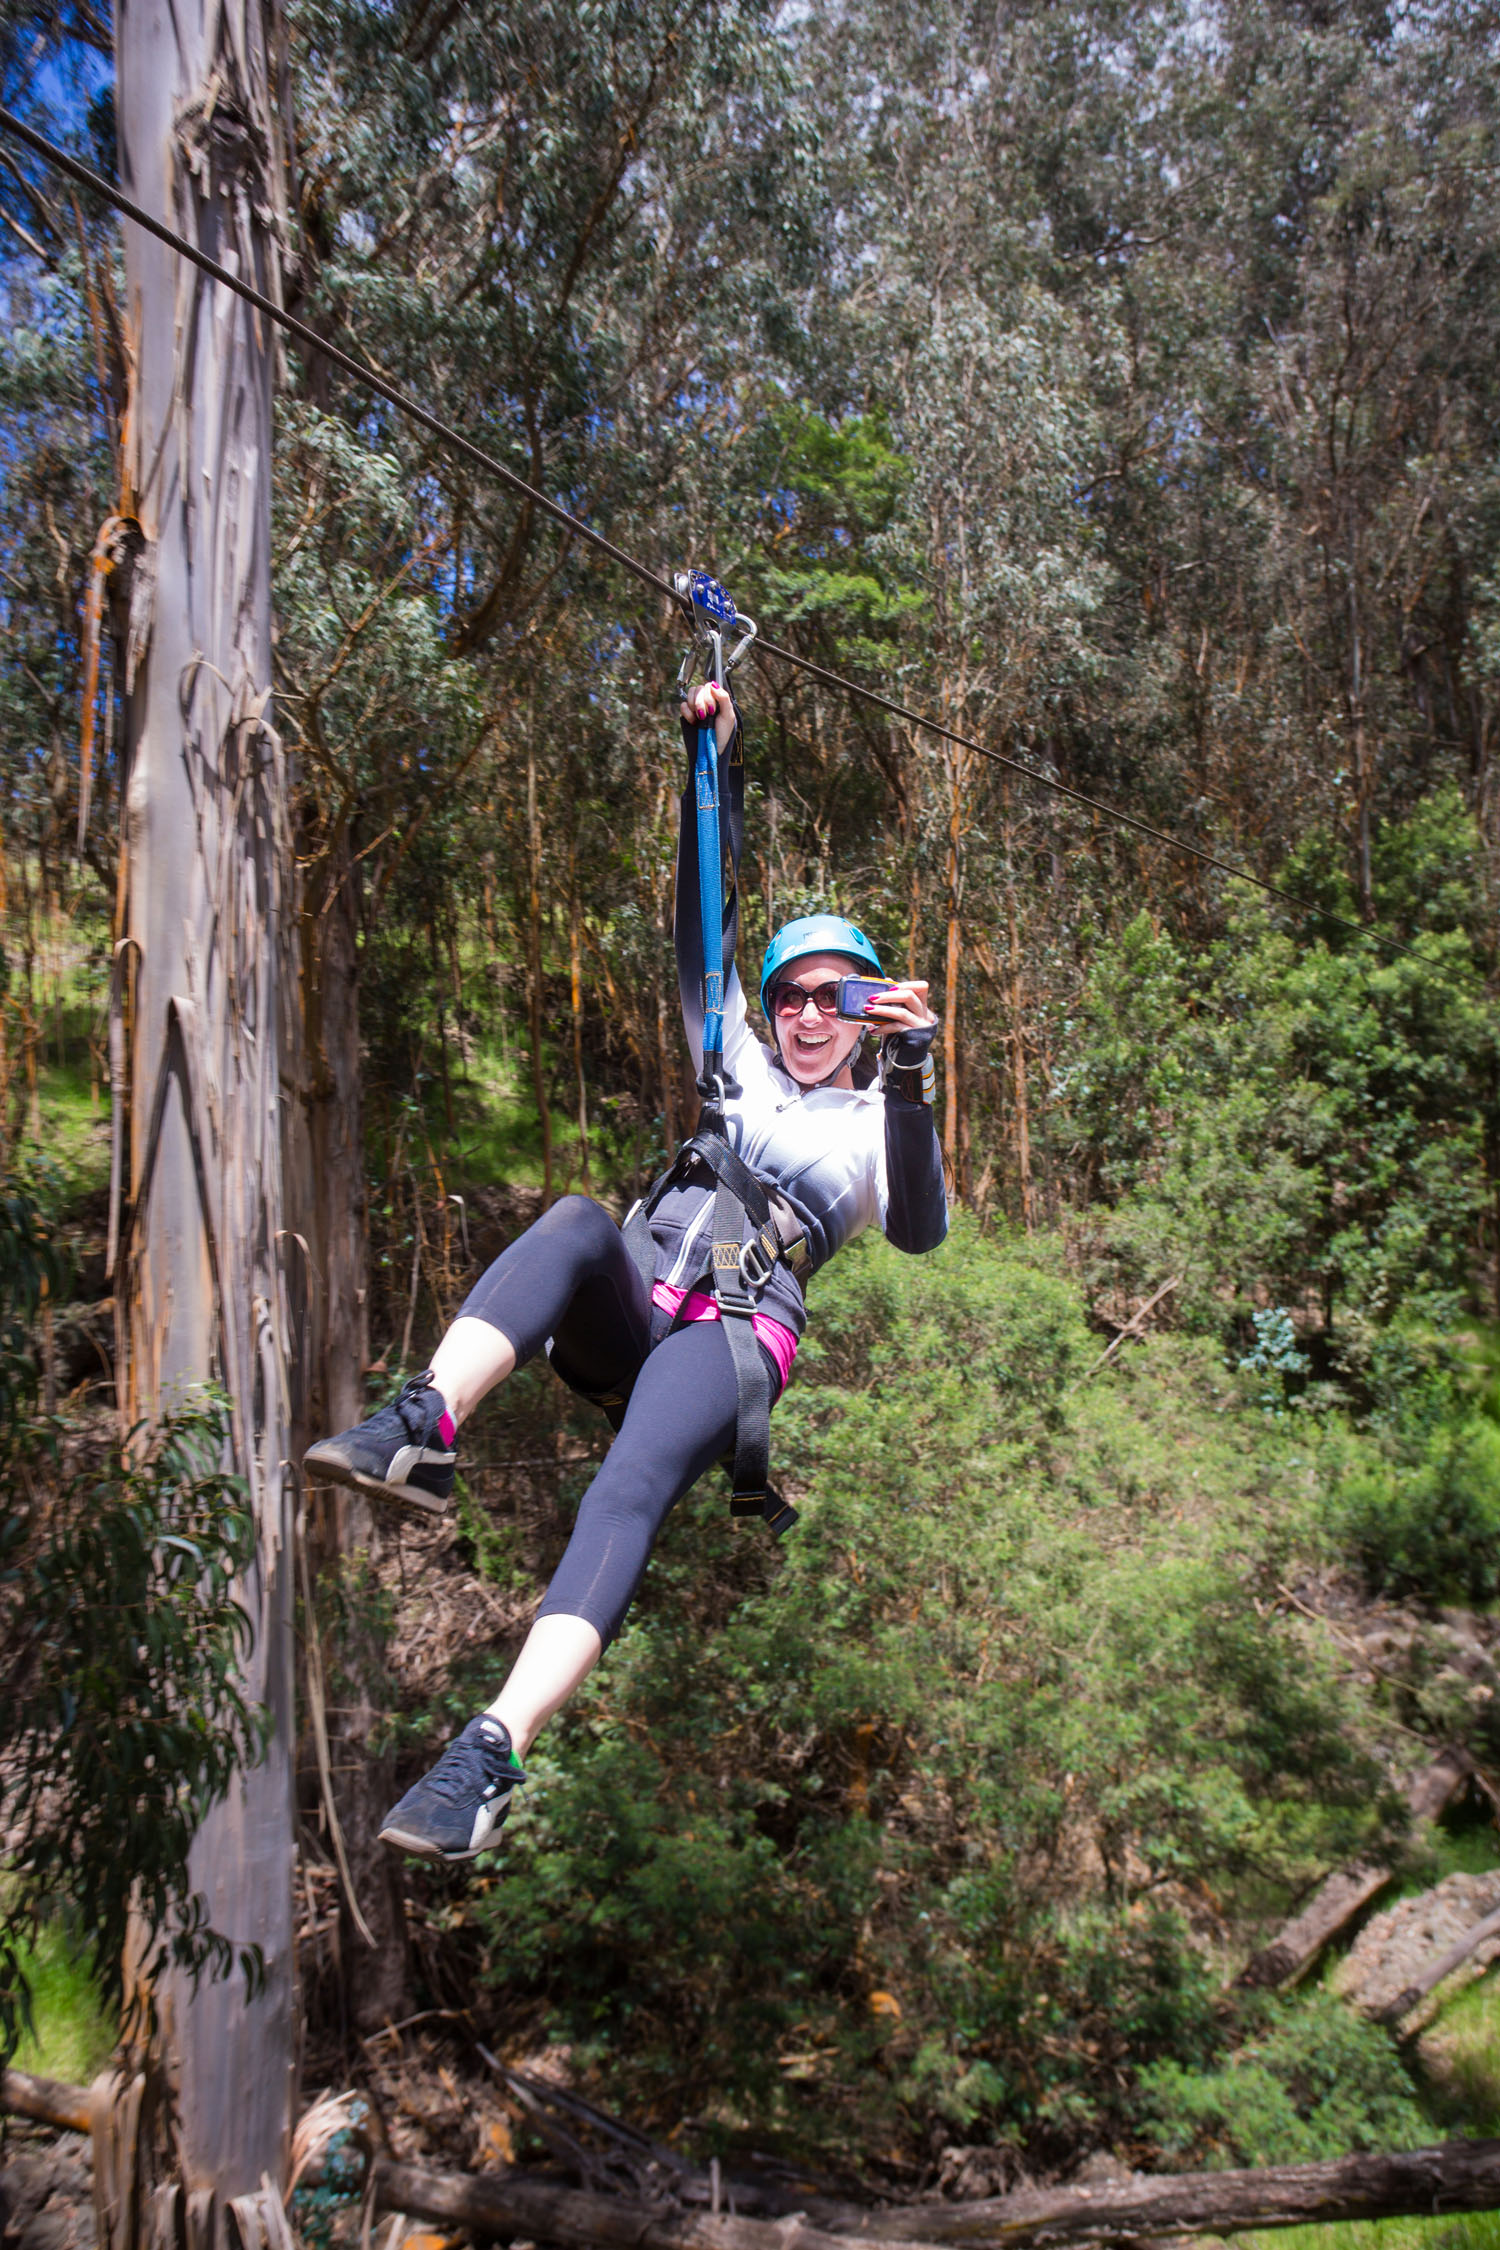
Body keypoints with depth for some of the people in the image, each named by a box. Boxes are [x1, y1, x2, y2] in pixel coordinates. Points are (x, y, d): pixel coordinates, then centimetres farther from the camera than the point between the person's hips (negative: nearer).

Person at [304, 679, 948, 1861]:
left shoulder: (881, 1121, 18)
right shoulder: (743, 1063, 29)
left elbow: (919, 1230, -5)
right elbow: (699, 931, 24)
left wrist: (911, 1076, -20)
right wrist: (719, 762, 17)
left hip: (737, 1331, -3)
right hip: (626, 1311, 4)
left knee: (631, 1490, -35)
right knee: (578, 1218, -33)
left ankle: (489, 1758, -49)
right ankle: (422, 1431, -53)